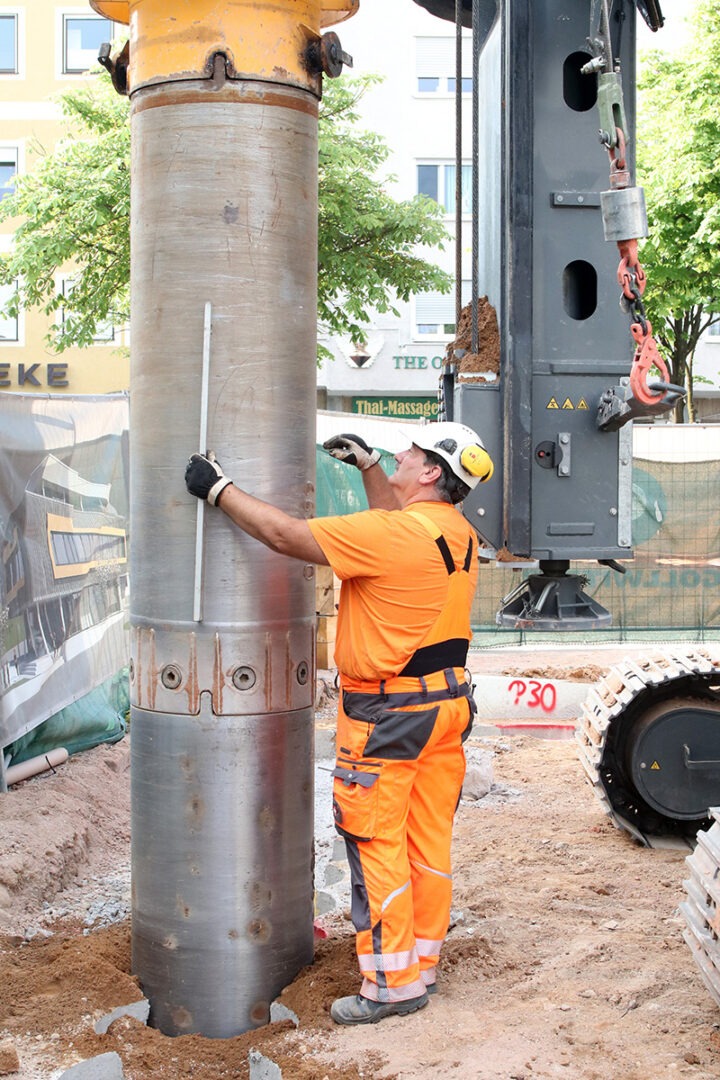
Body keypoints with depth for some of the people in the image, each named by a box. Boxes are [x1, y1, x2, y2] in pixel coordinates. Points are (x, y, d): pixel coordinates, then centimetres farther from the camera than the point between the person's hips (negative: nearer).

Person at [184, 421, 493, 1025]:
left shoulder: (390, 534, -21)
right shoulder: (458, 532, 5)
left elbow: (284, 534, -19)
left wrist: (218, 489, -7)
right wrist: (367, 464, 25)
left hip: (388, 712, -9)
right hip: (448, 702, 9)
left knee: (376, 844, 1)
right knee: (428, 839, 15)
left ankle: (393, 983, 8)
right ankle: (422, 963, 26)